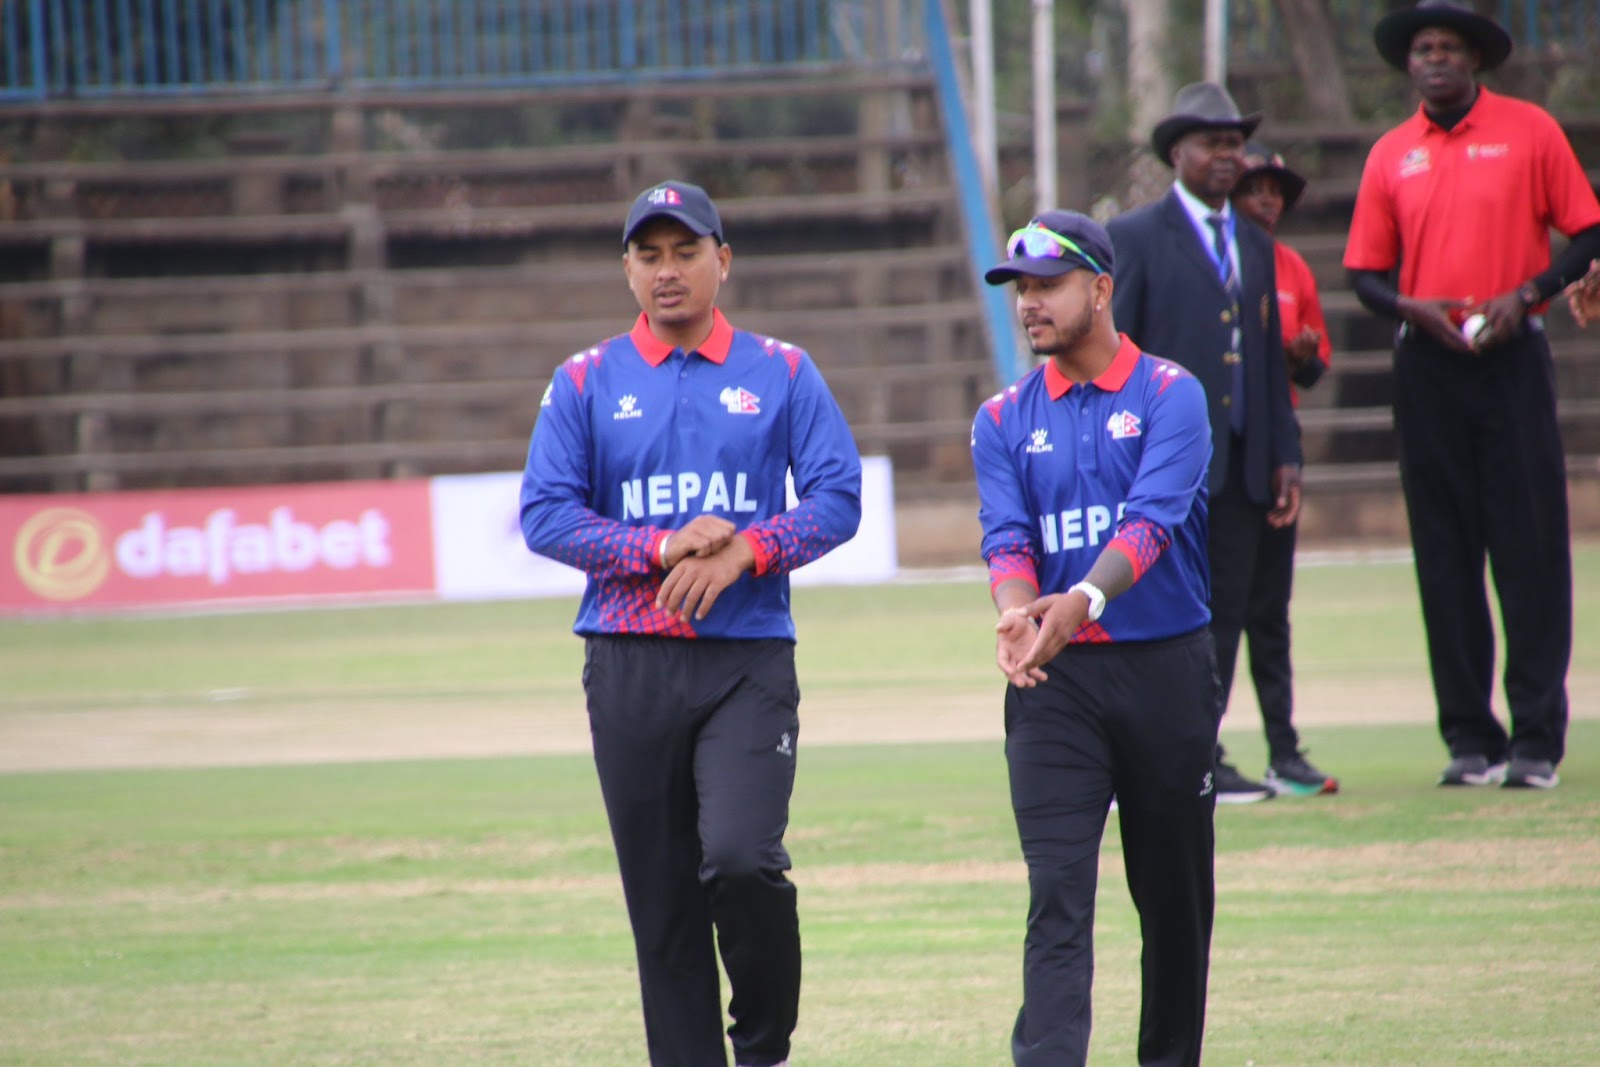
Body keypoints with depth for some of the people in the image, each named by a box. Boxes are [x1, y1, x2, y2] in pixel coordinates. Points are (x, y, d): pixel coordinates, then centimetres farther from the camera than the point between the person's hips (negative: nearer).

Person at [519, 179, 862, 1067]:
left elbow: (838, 498, 2)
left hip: (749, 659, -2)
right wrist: (663, 547, -12)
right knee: (662, 899, 2)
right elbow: (545, 517, 0)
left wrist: (744, 551, -14)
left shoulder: (783, 374, 8)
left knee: (741, 858, -20)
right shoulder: (585, 383, 9)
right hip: (629, 668, 2)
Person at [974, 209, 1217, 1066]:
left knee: (1174, 891, 9)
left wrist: (1087, 596, -36)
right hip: (1056, 677, 1)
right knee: (1058, 893, -10)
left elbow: (1153, 518, -18)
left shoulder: (1171, 397, -3)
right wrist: (1018, 612, -28)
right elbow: (1007, 537, -5)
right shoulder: (1004, 419, 8)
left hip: (1165, 667, -1)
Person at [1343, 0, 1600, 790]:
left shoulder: (1529, 132, 3)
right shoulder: (1391, 156, 10)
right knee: (1445, 555, 2)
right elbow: (1366, 274, 12)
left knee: (1530, 551, -5)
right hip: (1427, 366, 3)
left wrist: (1526, 295, -11)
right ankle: (1469, 738, 6)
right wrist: (1414, 309, -8)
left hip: (1511, 360, -3)